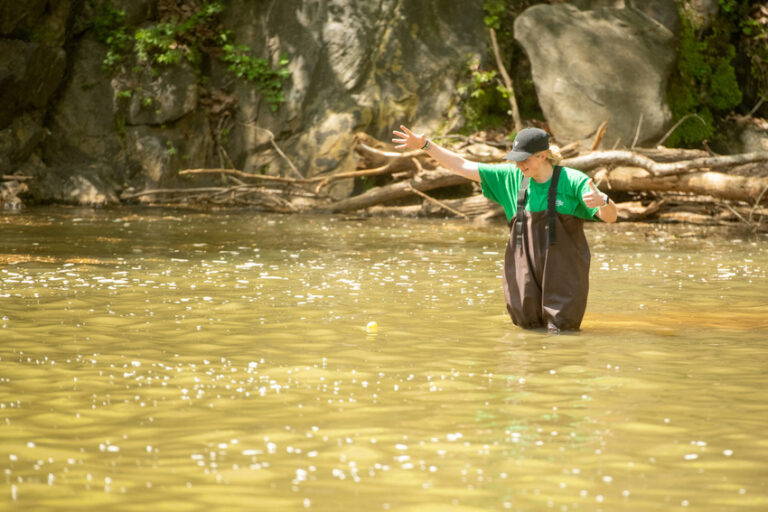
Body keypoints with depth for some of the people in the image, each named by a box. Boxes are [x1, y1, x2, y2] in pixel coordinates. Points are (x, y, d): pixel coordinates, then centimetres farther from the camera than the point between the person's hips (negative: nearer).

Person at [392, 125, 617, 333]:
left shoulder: (573, 181, -7)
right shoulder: (512, 178, 5)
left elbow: (610, 217, -12)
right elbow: (461, 166, 8)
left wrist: (603, 201, -37)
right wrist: (425, 145, 2)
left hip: (563, 278, -4)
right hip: (525, 274, 4)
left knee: (560, 332, -4)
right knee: (529, 328, 7)